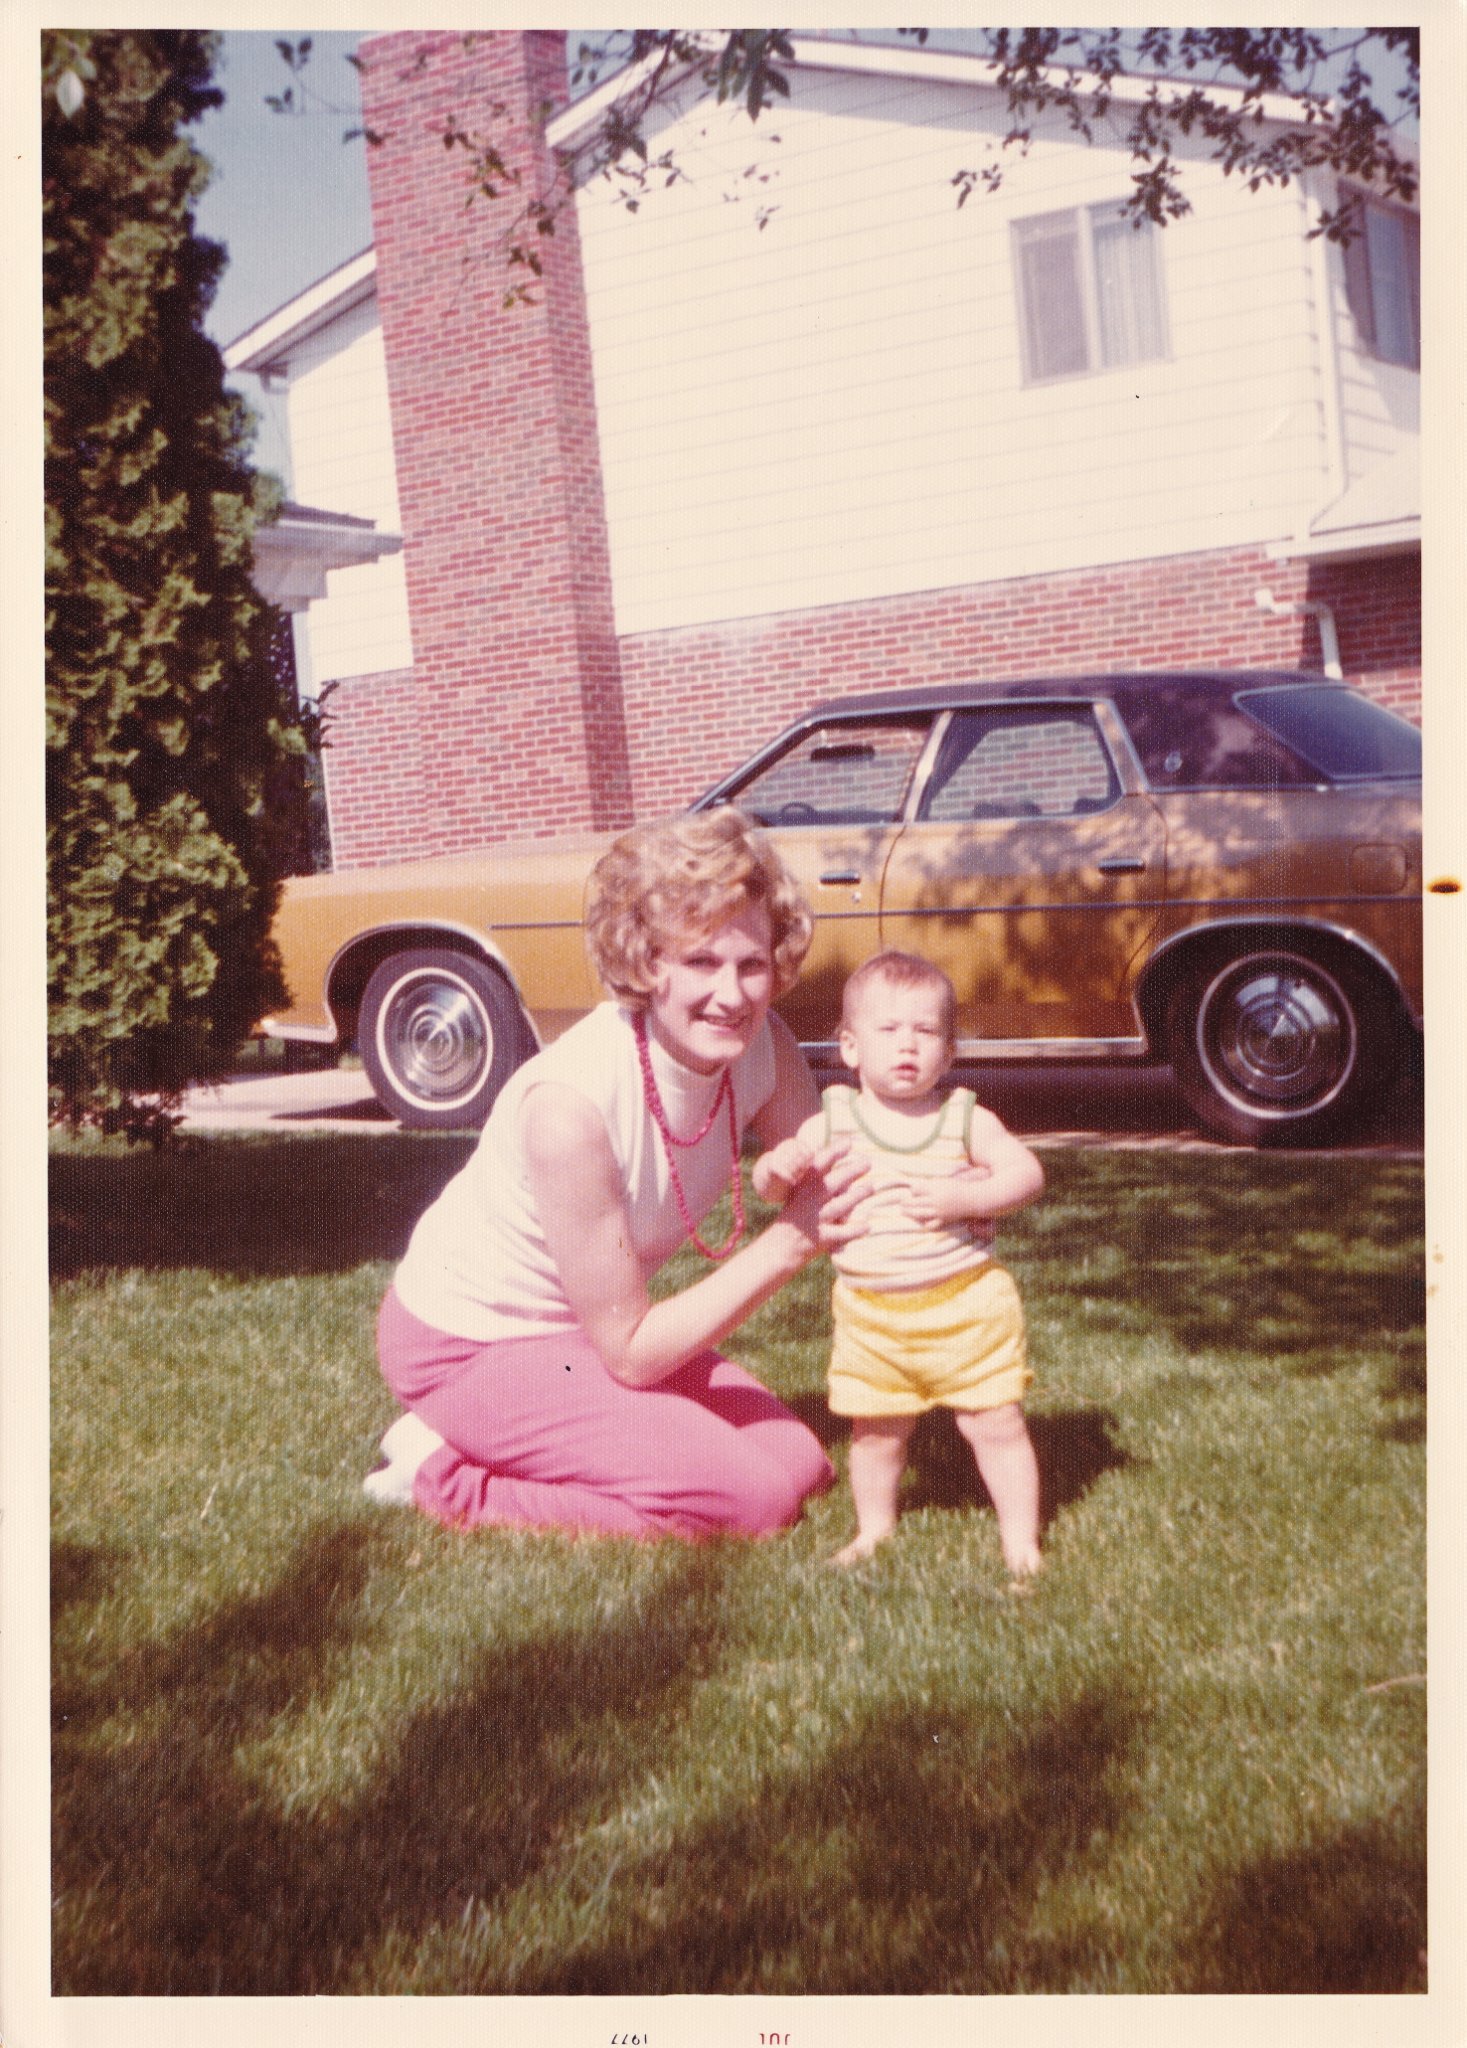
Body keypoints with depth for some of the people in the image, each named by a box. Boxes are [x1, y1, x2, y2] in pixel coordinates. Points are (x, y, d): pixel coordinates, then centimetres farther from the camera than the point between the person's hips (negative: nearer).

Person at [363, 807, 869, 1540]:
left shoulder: (760, 1046, -14)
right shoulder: (571, 1102, -33)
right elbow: (629, 1351, -26)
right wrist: (790, 1241, -31)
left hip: (579, 1327, 8)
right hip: (467, 1344, -8)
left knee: (800, 1466, 1)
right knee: (751, 1496, -18)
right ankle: (445, 1472, -4)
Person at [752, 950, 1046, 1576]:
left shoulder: (965, 1118, -4)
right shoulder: (832, 1123, -2)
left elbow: (1027, 1172, -8)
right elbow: (772, 1182, 1)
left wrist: (963, 1199, -23)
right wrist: (777, 1171, -23)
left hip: (967, 1307, -1)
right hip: (871, 1317, 1)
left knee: (996, 1425, 4)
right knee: (875, 1431, 12)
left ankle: (1020, 1539, 20)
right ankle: (874, 1528, 35)